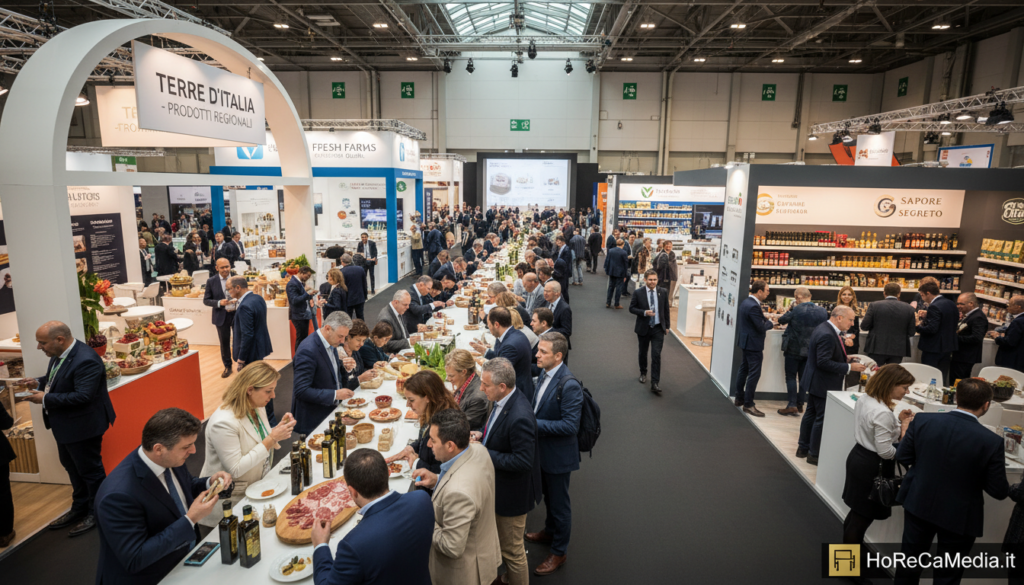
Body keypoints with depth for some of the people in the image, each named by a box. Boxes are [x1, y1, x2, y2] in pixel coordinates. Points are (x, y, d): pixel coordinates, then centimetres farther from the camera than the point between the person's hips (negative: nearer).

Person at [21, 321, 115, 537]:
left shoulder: (86, 360, -30)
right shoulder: (59, 354, 0)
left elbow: (83, 396, -33)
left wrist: (45, 399, -26)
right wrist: (39, 383, -3)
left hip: (82, 426, -10)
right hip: (65, 425, 10)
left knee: (89, 470, 7)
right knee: (72, 468, 23)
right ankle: (80, 508, 40)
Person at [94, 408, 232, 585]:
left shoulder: (170, 460, -8)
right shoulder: (119, 494, -27)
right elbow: (135, 560, -24)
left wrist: (209, 482, -8)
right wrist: (190, 519, -26)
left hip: (189, 554, 6)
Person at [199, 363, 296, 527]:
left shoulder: (258, 408, 2)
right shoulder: (223, 422, -24)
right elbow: (235, 469, -24)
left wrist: (279, 428, -6)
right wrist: (271, 439, -25)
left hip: (257, 487, 8)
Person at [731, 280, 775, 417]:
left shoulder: (746, 302, 7)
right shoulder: (753, 306, -25)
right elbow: (761, 327, -22)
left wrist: (762, 317, 7)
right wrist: (771, 323, -3)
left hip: (746, 342, 11)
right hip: (753, 344, -11)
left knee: (744, 369, 19)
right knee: (754, 373, -4)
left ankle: (739, 398, 31)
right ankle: (748, 404, 1)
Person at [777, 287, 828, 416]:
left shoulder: (796, 310, -20)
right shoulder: (823, 311, -4)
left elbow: (782, 320, -7)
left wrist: (789, 310, 8)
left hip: (794, 349, -5)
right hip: (811, 350, 5)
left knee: (791, 377, 3)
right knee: (803, 377, 14)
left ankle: (792, 405, -2)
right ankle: (800, 404, 19)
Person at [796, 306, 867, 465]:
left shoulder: (824, 328, 6)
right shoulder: (827, 335, -26)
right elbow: (824, 362, -28)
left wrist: (844, 358, 9)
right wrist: (849, 367, -23)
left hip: (816, 382, 11)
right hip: (823, 384, -11)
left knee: (811, 414, 19)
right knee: (822, 418, 1)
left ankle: (803, 448, 30)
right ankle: (814, 454, 12)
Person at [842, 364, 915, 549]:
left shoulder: (864, 400, 0)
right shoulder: (883, 413, -27)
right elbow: (886, 452, -23)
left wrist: (898, 421, 4)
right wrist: (904, 432, -13)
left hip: (858, 456, 8)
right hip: (872, 466, -8)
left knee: (858, 512, 22)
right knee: (864, 515, 8)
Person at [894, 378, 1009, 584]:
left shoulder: (922, 420, -16)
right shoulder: (992, 442, -23)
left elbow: (902, 456, -5)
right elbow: (999, 491, -14)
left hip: (918, 504, 2)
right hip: (959, 517, -2)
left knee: (909, 557, 22)